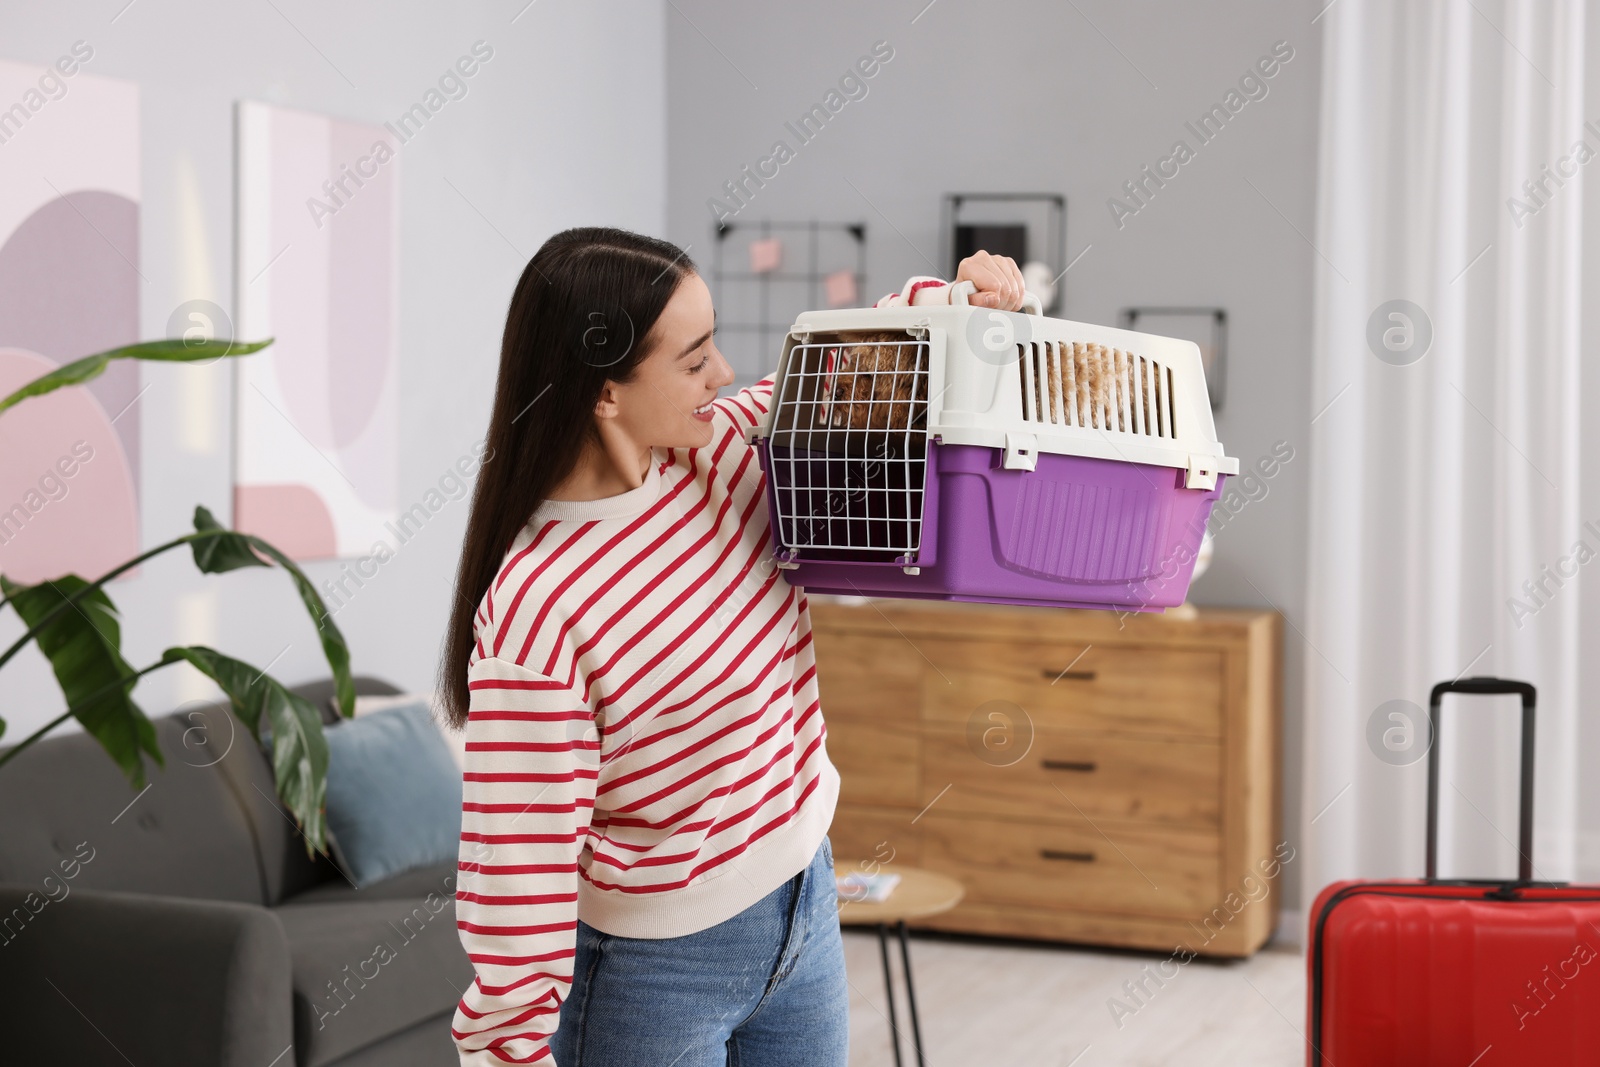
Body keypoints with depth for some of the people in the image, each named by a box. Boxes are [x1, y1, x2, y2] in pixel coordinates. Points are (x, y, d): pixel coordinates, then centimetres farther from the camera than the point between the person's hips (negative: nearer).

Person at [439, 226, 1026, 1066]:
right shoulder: (533, 612, -27)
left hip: (804, 908, 7)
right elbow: (517, 870, -23)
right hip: (658, 969, -7)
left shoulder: (723, 447, -6)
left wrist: (956, 298, -4)